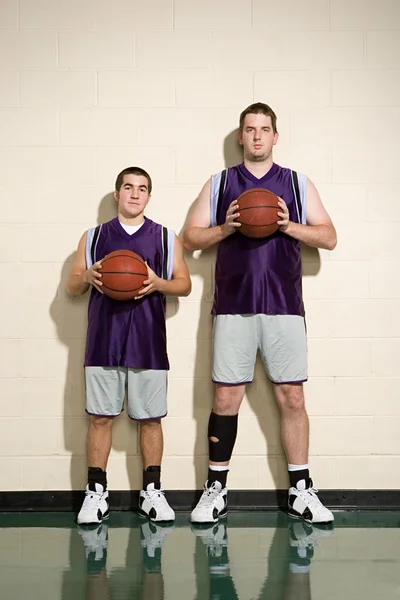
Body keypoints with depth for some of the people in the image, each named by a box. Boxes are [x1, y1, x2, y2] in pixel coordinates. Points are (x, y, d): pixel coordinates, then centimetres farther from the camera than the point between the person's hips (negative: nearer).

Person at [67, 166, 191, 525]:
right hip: (103, 340, 1)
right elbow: (72, 287, 14)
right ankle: (96, 493, 10)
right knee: (100, 417, 1)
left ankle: (152, 491, 13)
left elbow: (185, 285, 10)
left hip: (148, 342, 0)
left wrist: (158, 283, -11)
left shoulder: (166, 238, 10)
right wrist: (87, 277, -9)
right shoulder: (93, 237, 12)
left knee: (150, 417, 3)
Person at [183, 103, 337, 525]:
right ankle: (215, 490, 12)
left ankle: (301, 490, 12)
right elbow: (190, 238, 9)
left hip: (284, 307, 0)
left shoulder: (298, 184, 11)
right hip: (233, 308, 0)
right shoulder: (219, 184, 11)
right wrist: (225, 228, -9)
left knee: (291, 397, 1)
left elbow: (329, 237, 7)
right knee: (226, 398, 0)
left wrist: (290, 226, -9)